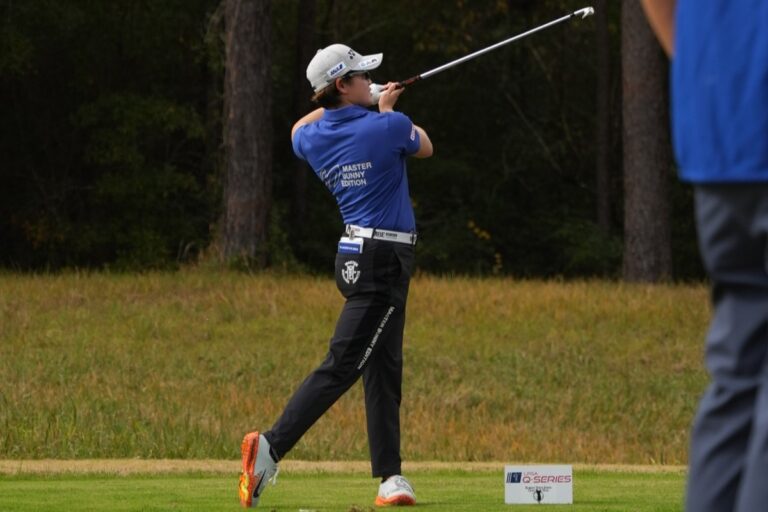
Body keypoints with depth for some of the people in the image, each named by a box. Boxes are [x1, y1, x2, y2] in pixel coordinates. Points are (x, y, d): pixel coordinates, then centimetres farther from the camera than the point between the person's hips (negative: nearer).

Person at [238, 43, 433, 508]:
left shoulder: (314, 138, 3)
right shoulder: (387, 127, -14)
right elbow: (425, 147, 9)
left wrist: (370, 103, 35)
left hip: (356, 255, 8)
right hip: (385, 258, -8)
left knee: (385, 369, 11)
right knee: (342, 365, -13)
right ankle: (272, 446, -22)